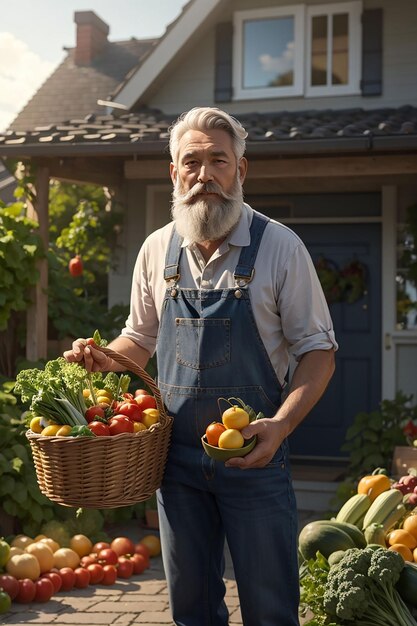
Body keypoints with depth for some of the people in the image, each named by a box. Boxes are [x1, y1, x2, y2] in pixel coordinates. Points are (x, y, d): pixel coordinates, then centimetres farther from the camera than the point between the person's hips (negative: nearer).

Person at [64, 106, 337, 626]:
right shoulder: (158, 250, 6)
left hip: (254, 454, -3)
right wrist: (101, 359, -2)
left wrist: (282, 424, -20)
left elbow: (317, 349, -4)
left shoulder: (279, 247, -7)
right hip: (177, 455, 4)